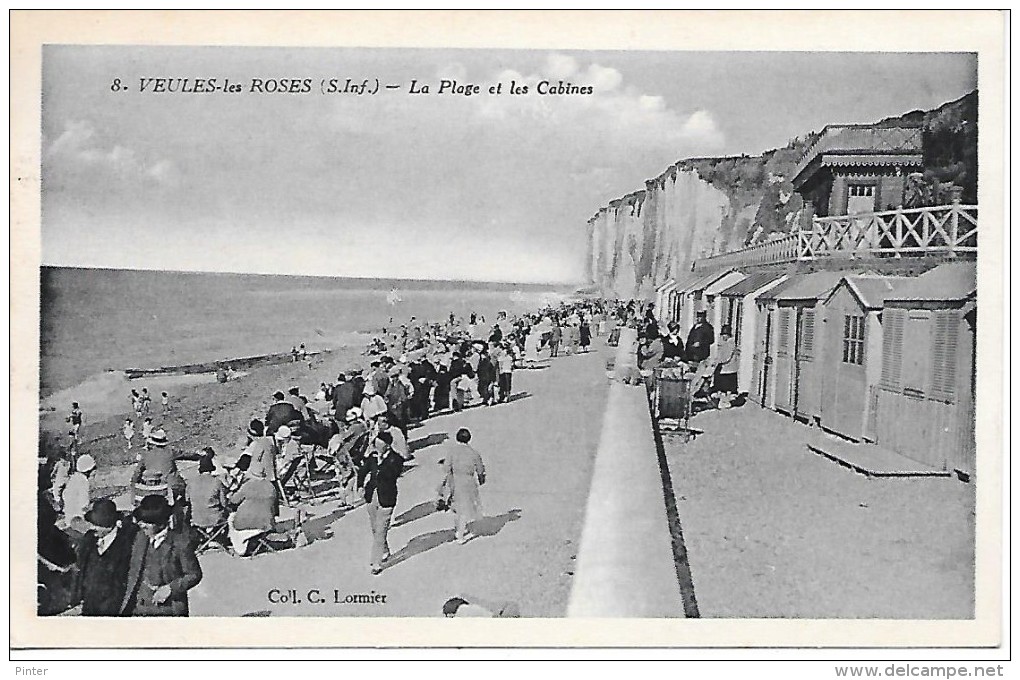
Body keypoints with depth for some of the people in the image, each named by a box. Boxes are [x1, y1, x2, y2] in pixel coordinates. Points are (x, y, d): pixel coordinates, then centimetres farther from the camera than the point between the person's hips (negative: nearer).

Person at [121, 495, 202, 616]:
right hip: (139, 608, 4)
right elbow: (133, 572, 15)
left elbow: (194, 575, -3)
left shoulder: (180, 543, -11)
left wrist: (170, 588, -13)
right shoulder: (140, 537, 5)